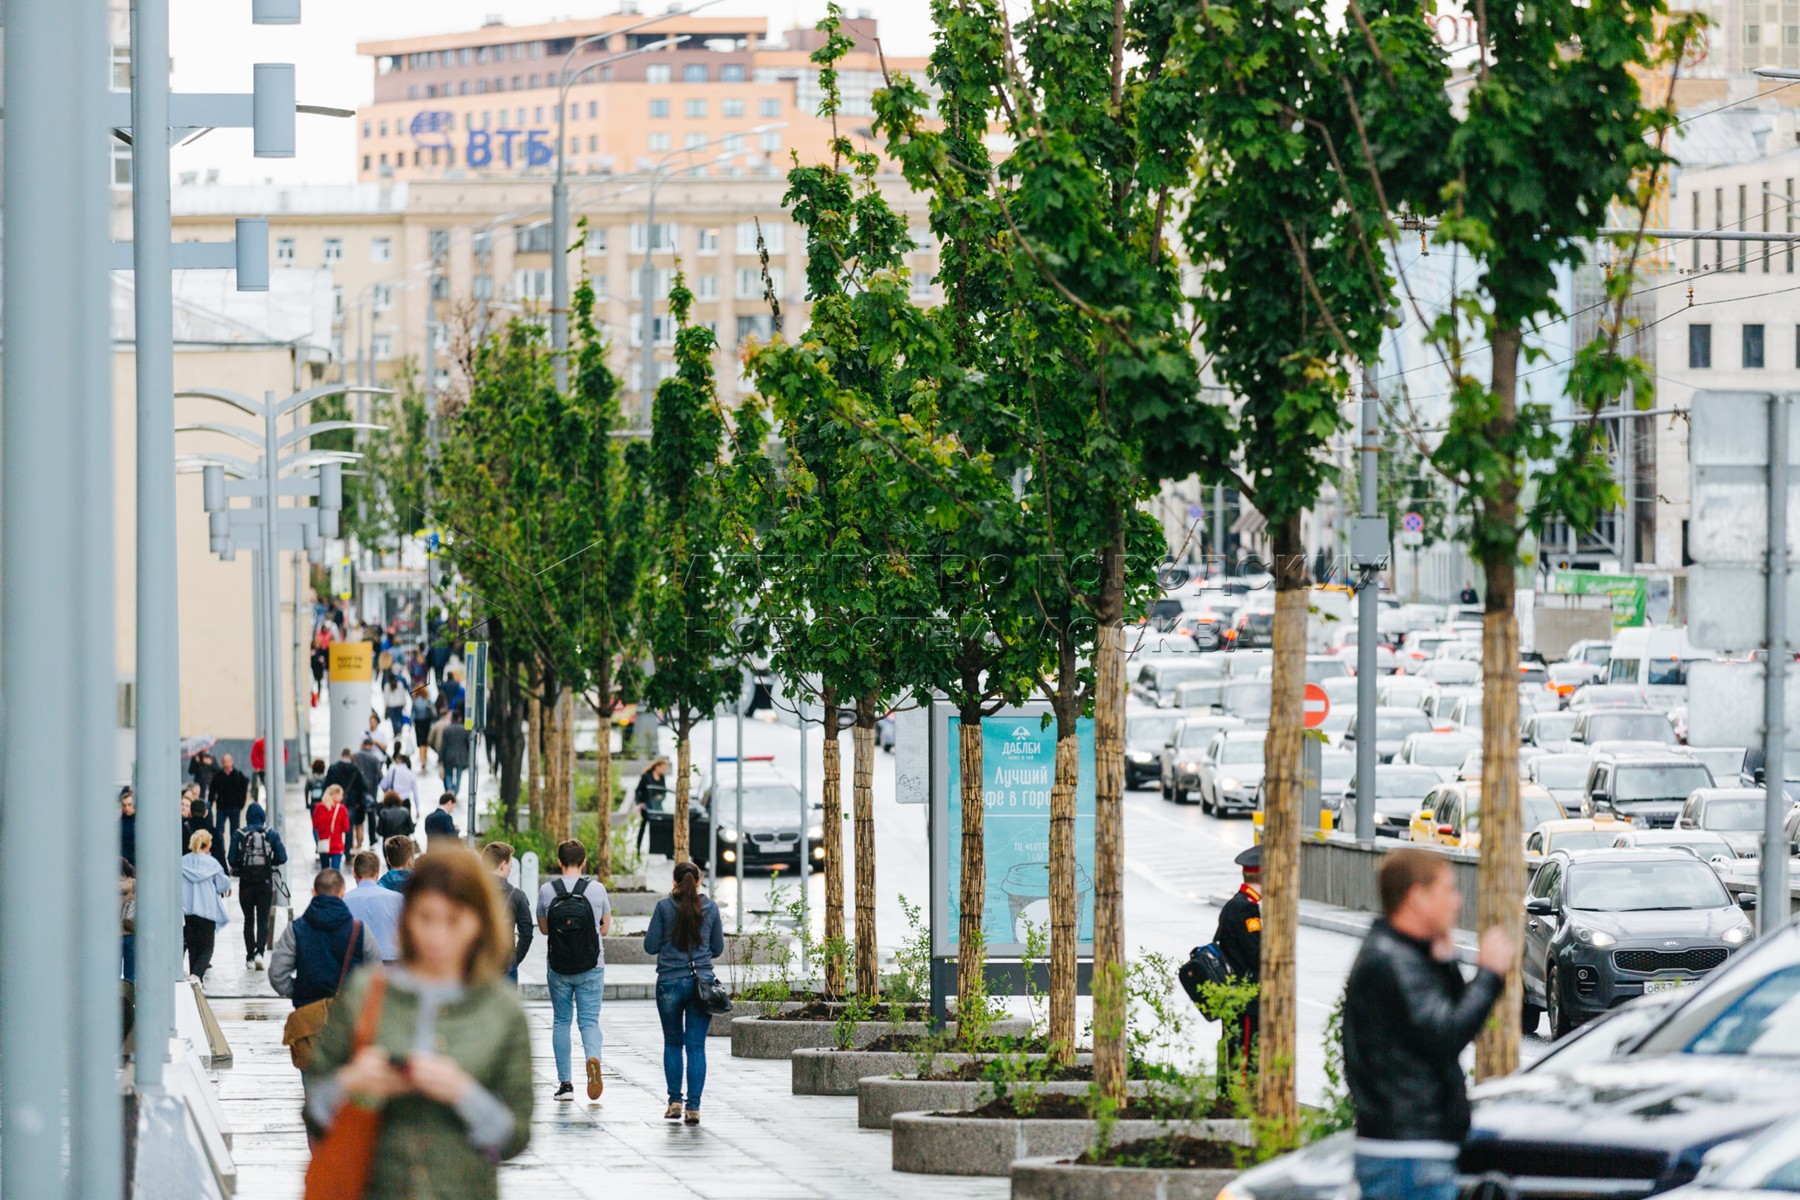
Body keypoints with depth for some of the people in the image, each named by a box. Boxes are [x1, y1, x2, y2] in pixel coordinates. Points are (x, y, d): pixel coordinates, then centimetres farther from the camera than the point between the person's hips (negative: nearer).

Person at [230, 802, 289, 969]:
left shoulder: (239, 835, -4)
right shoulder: (271, 834, -3)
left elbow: (232, 859, -9)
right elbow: (282, 857, -7)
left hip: (246, 882, 0)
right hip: (265, 882, 0)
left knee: (249, 920, 12)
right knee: (263, 920, 4)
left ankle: (250, 957, 12)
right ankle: (260, 951, -16)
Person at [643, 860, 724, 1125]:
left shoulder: (664, 907, -4)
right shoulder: (710, 908, 2)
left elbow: (650, 946, -1)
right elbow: (718, 948, 9)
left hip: (669, 982, -1)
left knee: (672, 1043, 14)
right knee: (696, 1046, 1)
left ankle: (675, 1102, 10)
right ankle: (693, 1106, -4)